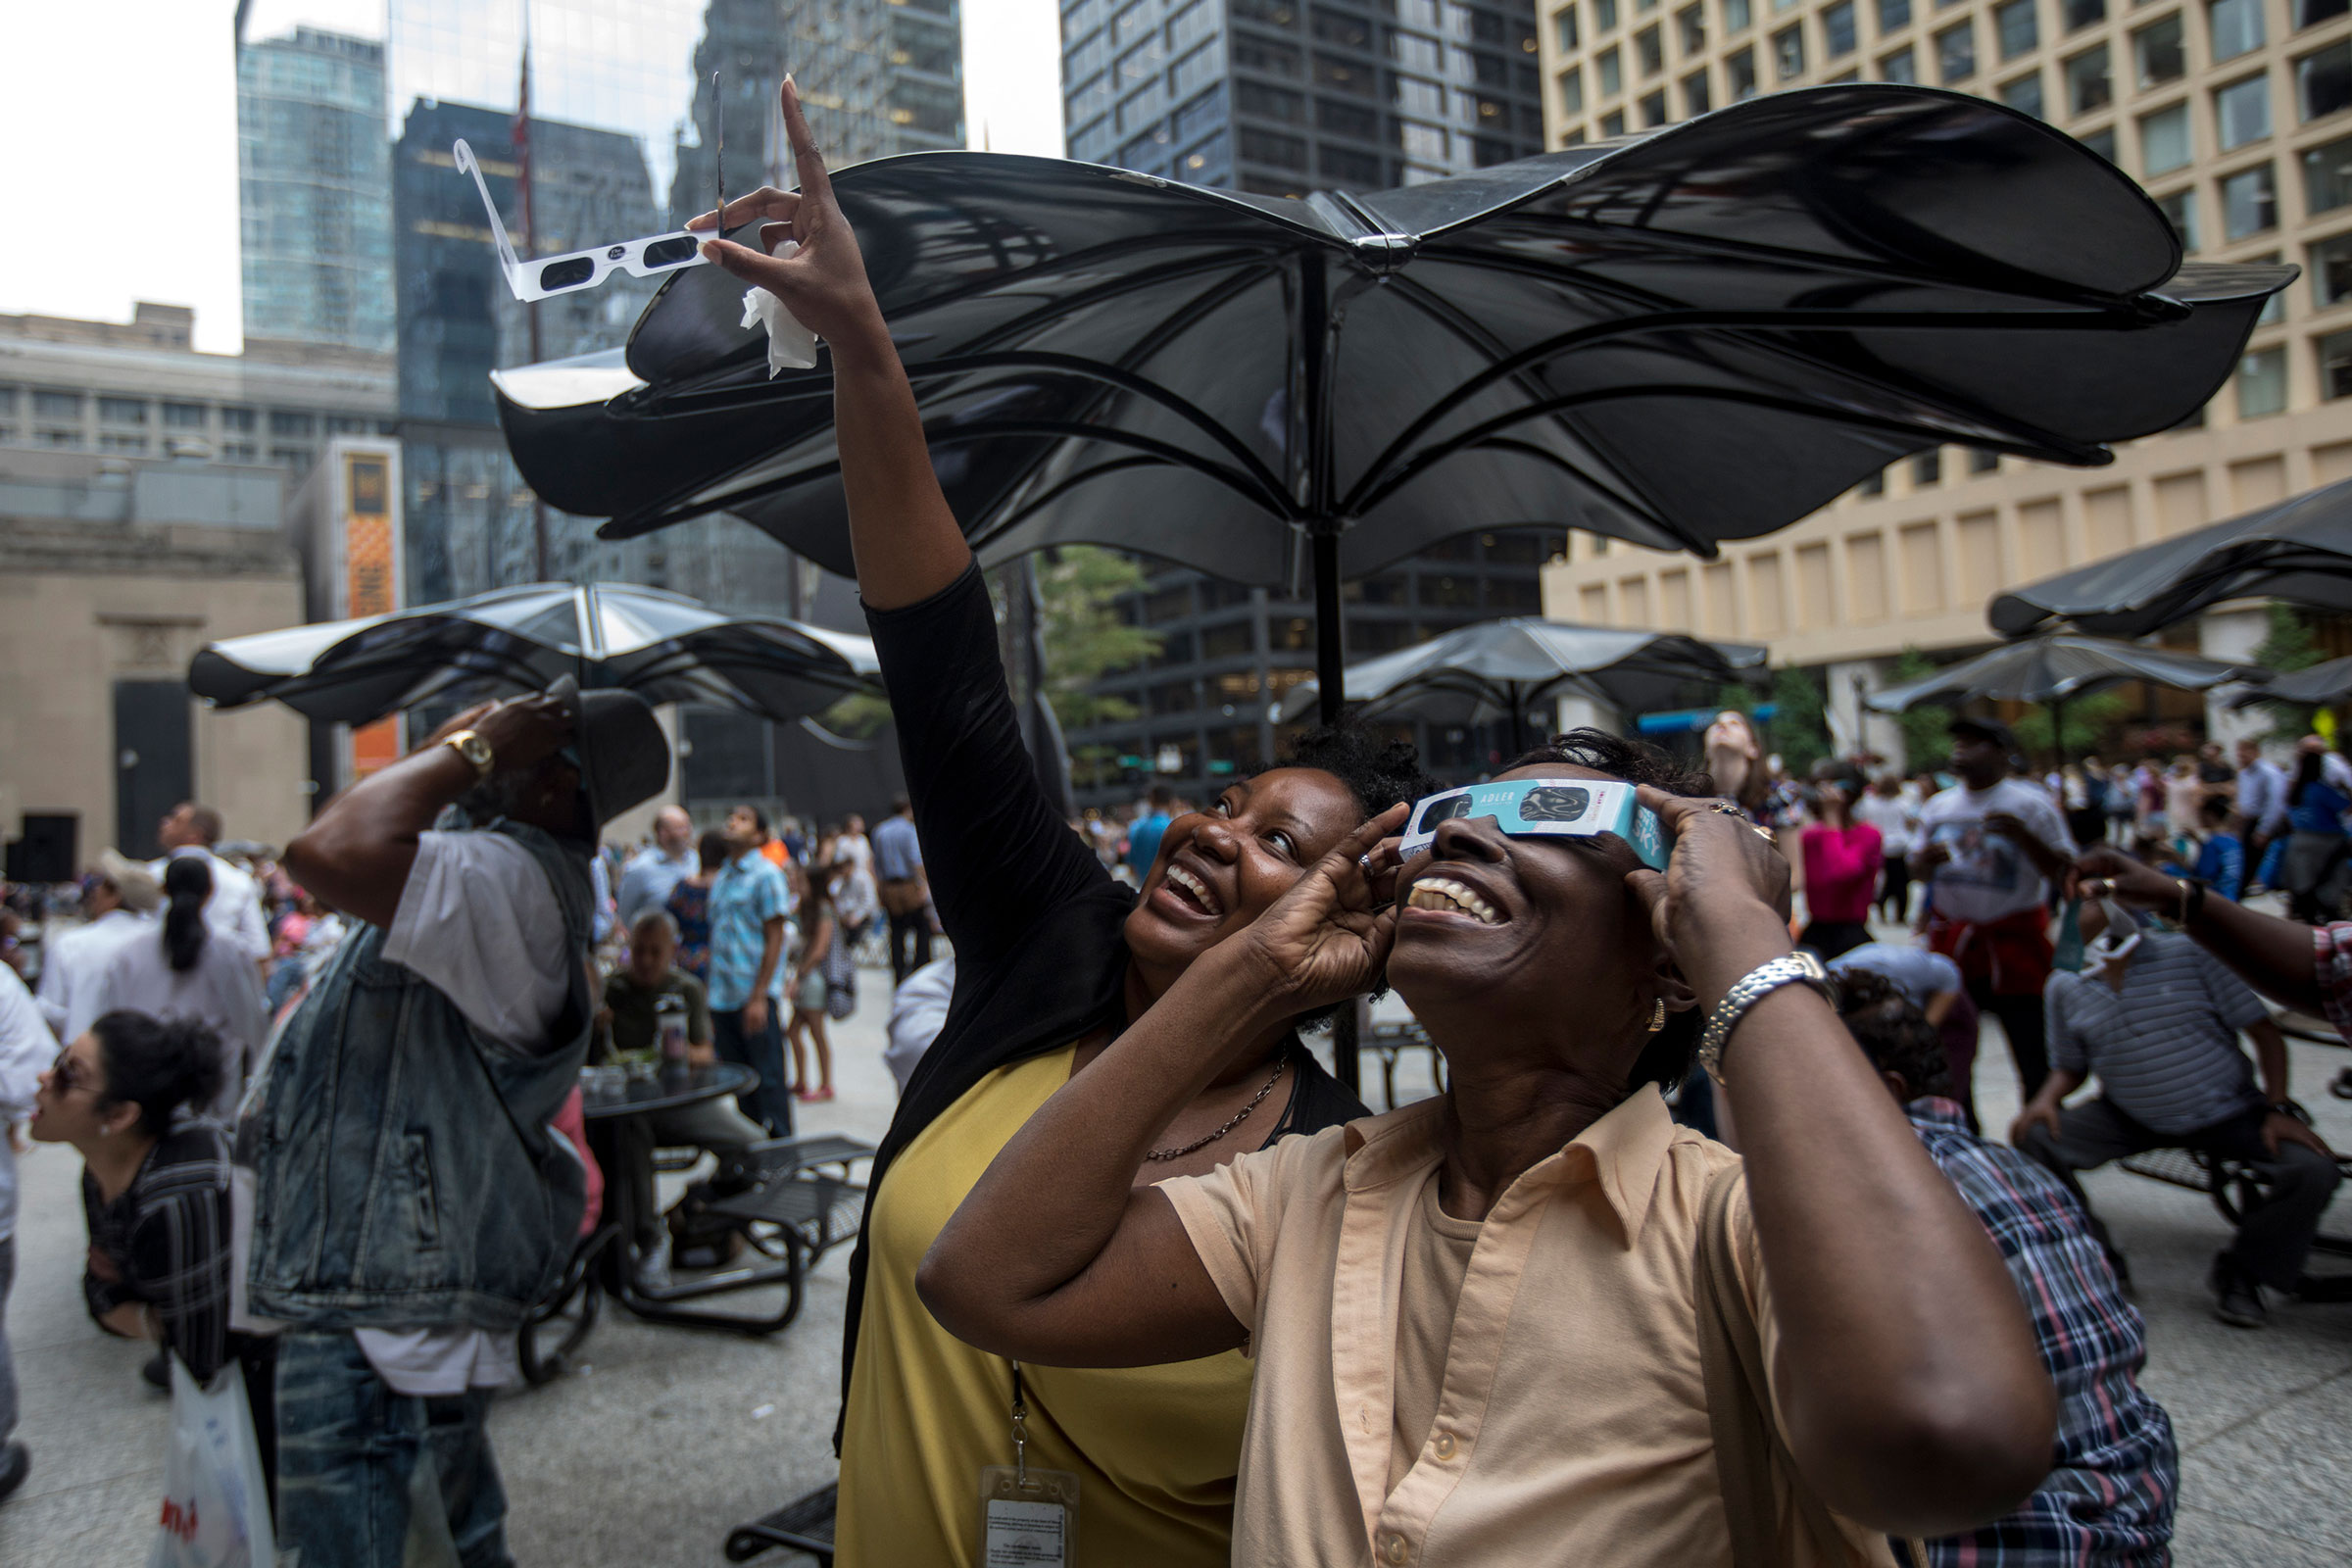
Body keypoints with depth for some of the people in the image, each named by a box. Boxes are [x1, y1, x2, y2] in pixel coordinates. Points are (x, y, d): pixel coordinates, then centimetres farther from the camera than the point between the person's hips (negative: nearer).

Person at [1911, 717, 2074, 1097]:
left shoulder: (2031, 804, -5)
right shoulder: (1938, 807, 9)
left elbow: (2063, 870, -9)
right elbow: (1917, 870, 16)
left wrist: (2023, 836, -23)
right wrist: (1925, 860, -6)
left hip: (2014, 940, -5)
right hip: (1951, 940, 5)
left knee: (2031, 1046, -2)